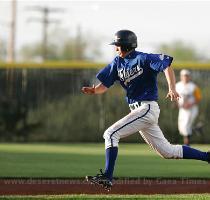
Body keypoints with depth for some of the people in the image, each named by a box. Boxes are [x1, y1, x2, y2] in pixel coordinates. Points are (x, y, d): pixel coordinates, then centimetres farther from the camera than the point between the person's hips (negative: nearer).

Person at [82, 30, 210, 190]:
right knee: (167, 151, 12)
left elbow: (166, 65, -20)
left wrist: (172, 88, -33)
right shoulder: (118, 62, 12)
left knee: (111, 134, -15)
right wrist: (94, 90, -13)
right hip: (137, 110, 9)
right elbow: (105, 85, 9)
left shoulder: (143, 59, -11)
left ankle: (107, 177, -16)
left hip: (148, 108, -9)